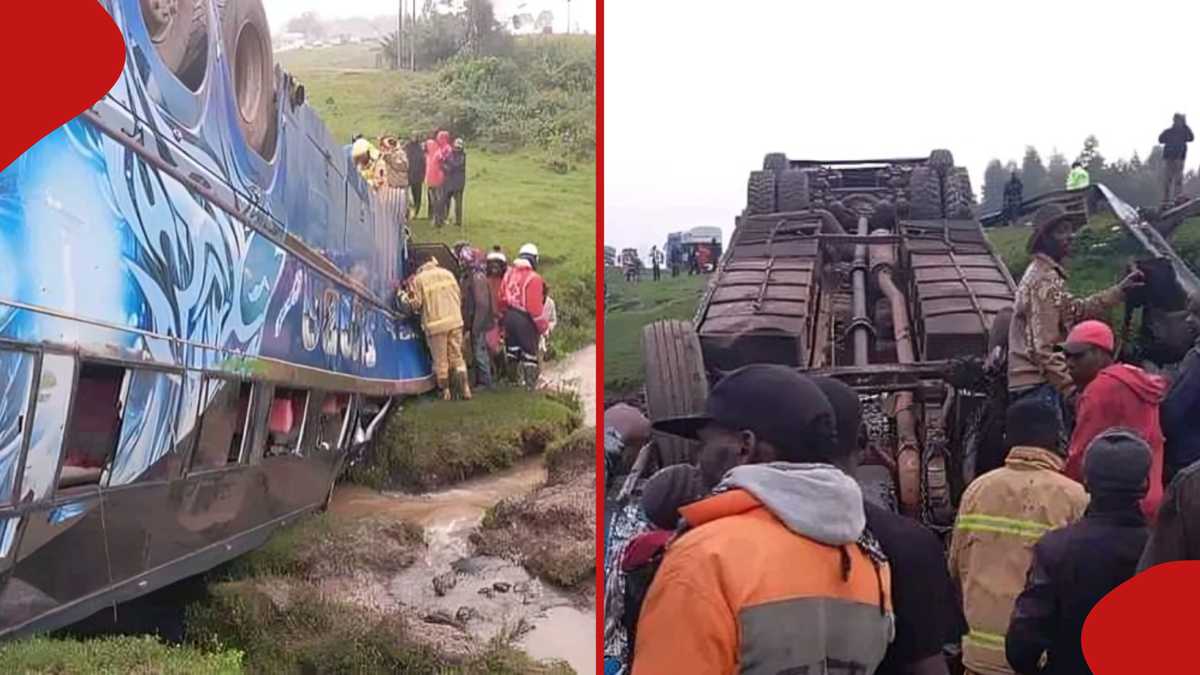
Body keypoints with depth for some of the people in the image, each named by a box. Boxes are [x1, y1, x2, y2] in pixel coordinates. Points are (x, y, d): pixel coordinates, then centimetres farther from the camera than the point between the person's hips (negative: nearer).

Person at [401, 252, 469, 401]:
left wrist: (406, 296, 13)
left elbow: (416, 304, -5)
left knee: (440, 360, 7)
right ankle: (465, 388, 5)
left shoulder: (418, 279, -5)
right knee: (457, 356, 11)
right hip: (455, 321, 4)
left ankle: (445, 391, 13)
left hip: (435, 324, -3)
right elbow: (459, 296, 9)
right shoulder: (447, 273, 6)